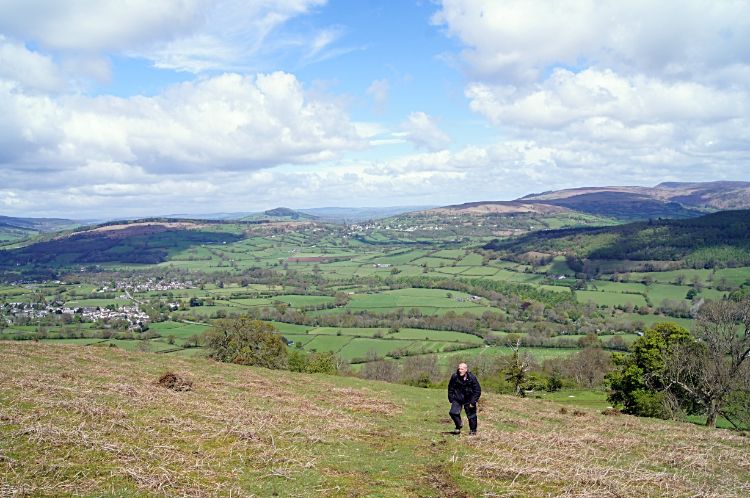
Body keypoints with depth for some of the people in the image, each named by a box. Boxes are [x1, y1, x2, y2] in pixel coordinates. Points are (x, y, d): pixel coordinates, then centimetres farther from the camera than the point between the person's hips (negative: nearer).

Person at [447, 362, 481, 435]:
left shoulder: (472, 377, -14)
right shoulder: (454, 377, -11)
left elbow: (478, 391, -5)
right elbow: (450, 389, 5)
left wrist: (473, 402, -9)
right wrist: (451, 400, 2)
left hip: (469, 400, -1)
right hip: (457, 399, 1)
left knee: (471, 416, 3)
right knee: (453, 412, -15)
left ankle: (473, 430, 27)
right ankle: (459, 426, 10)